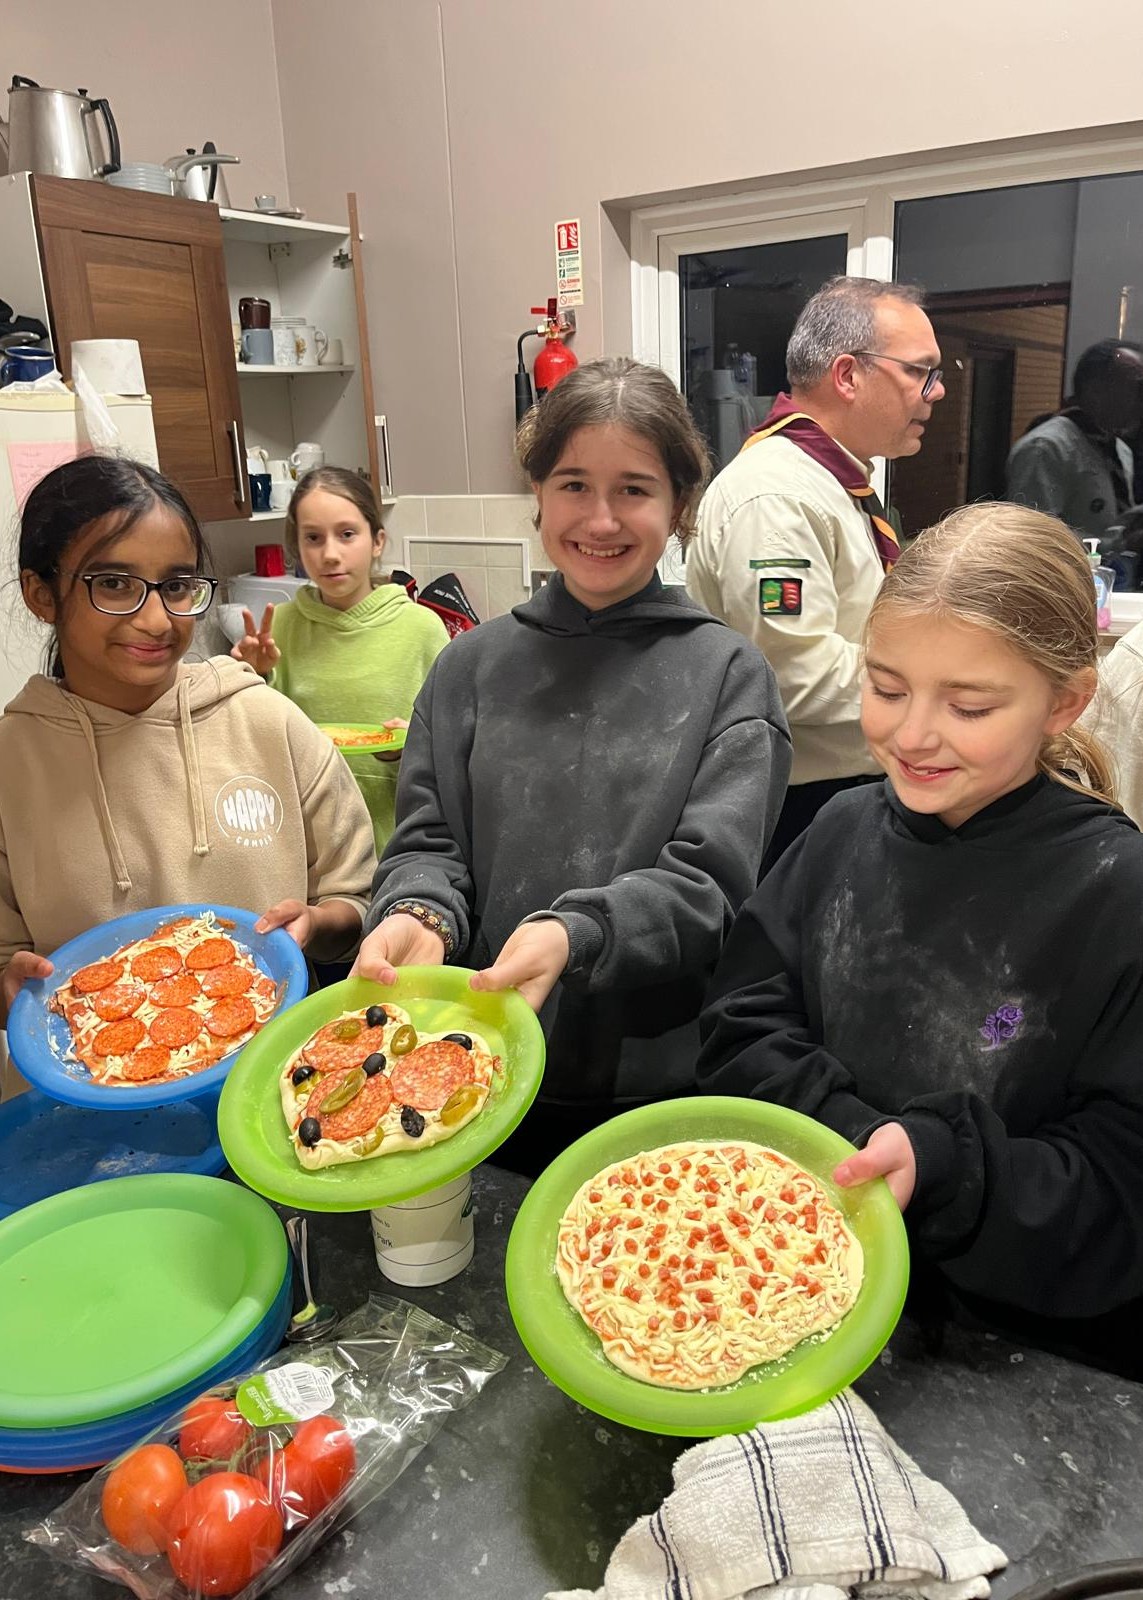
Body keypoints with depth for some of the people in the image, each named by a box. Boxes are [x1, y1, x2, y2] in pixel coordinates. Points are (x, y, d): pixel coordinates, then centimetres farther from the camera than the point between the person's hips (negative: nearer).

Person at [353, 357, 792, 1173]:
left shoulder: (728, 674, -5)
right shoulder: (474, 664, 3)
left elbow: (707, 883, -12)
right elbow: (427, 840, 2)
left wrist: (573, 935, -30)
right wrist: (420, 915, -21)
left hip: (663, 1084, -2)